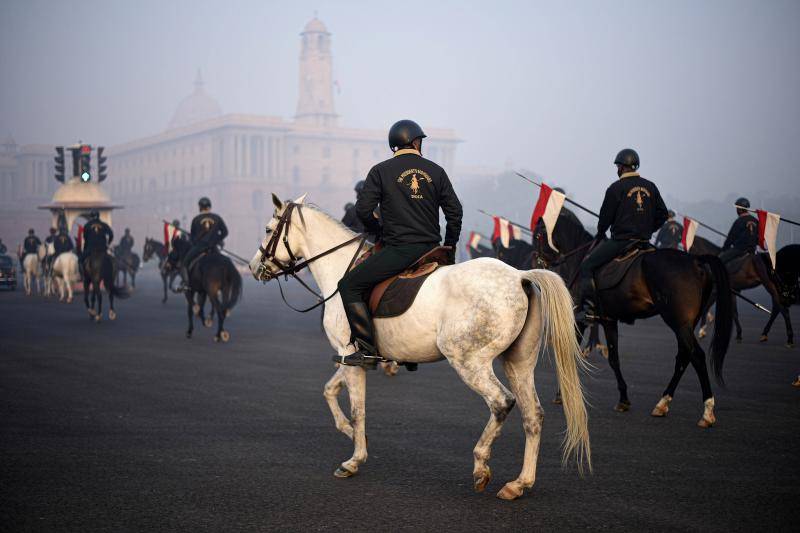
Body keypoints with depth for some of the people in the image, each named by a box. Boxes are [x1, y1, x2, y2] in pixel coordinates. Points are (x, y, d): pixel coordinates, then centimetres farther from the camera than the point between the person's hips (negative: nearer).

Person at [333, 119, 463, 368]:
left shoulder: (381, 171, 0)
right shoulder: (436, 171, 10)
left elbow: (363, 209, -5)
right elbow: (455, 212, 10)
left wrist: (379, 230, 14)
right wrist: (449, 249, 20)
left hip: (398, 249, -5)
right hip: (431, 249, 5)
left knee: (350, 285, 0)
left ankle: (368, 350, -12)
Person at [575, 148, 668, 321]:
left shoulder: (616, 188, -6)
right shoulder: (650, 187, 11)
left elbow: (605, 216, -2)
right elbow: (663, 215, 13)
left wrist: (600, 235, 16)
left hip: (620, 240, -6)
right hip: (644, 241, 6)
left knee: (587, 266, -3)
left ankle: (585, 308, -16)